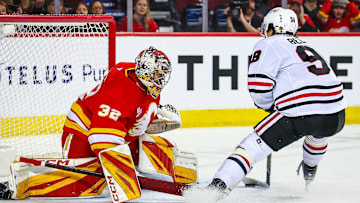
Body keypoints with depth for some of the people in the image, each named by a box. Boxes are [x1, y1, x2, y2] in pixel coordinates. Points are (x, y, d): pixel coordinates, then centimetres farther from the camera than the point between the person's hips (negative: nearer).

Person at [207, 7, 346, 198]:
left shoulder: (268, 45, 6)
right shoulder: (305, 46, 29)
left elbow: (258, 85, -7)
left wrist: (269, 106, 14)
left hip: (302, 115, -6)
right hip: (337, 118, 6)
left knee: (253, 145, -1)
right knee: (318, 130, 41)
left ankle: (218, 185, -17)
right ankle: (310, 170, 59)